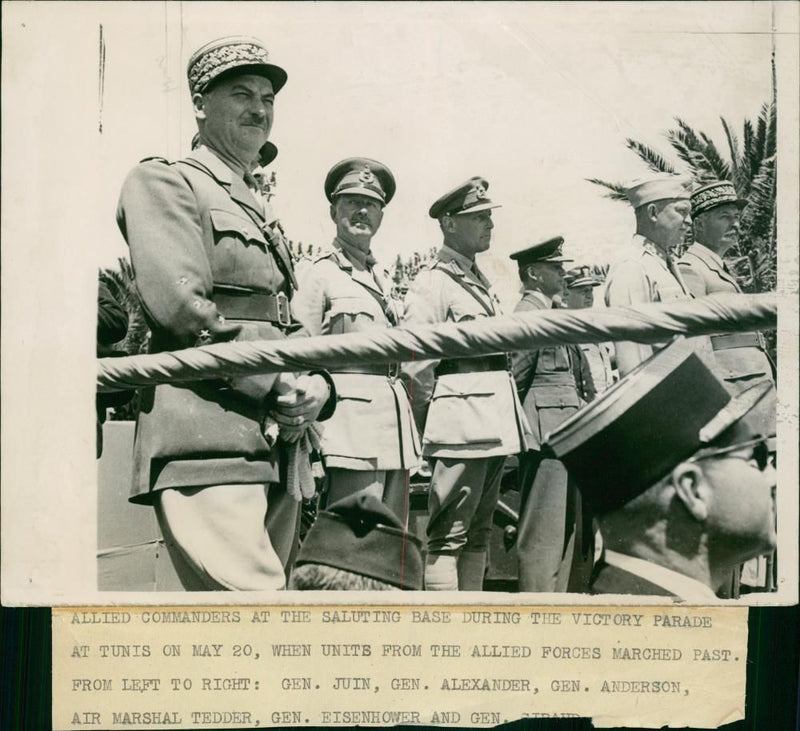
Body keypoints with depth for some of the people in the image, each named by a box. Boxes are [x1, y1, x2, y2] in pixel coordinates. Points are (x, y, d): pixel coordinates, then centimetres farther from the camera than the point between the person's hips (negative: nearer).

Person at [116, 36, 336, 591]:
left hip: (277, 449, 9)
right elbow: (180, 307, -13)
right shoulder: (164, 181, 3)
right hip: (206, 447, -8)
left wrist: (317, 385, 0)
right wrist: (279, 384, -11)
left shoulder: (260, 210, 28)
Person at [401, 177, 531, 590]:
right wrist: (433, 430, -7)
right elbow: (414, 364, -13)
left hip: (495, 425, 9)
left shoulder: (479, 282, 19)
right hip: (462, 424, -9)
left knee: (478, 533, 13)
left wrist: (507, 418, 18)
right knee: (448, 537, -5)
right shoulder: (432, 281, -8)